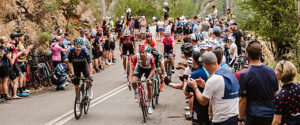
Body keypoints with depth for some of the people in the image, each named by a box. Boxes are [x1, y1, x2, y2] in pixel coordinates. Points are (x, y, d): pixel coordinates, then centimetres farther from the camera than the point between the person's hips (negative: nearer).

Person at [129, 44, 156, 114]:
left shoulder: (150, 57, -35)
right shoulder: (136, 57, -32)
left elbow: (153, 69, -23)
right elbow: (132, 69, -25)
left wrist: (149, 78, -34)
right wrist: (130, 79, -35)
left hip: (149, 69, -1)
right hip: (140, 68, 1)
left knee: (149, 86, -8)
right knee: (134, 81, -23)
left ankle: (150, 105, 11)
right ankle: (136, 92, 12)